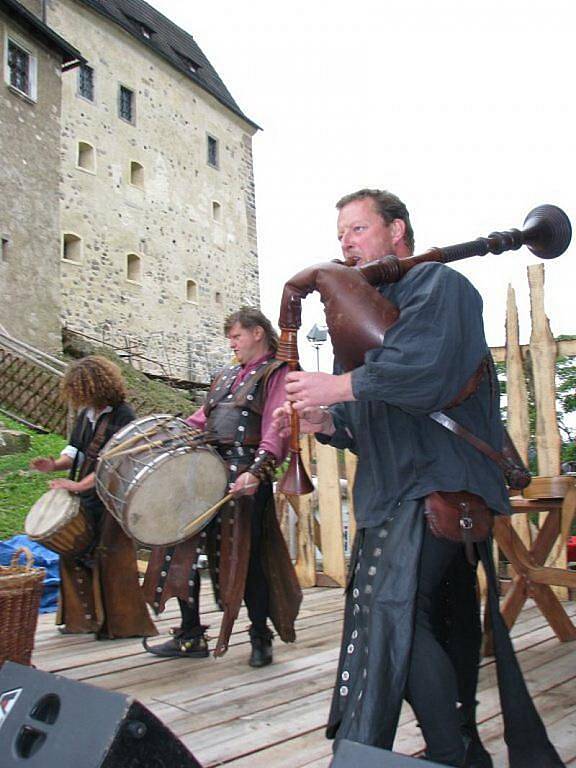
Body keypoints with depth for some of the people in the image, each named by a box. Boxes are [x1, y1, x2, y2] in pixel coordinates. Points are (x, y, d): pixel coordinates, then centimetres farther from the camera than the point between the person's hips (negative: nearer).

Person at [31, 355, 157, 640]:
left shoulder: (123, 416, -15)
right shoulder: (86, 414, 10)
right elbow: (77, 451, 13)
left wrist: (79, 485, -25)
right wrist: (55, 464, -7)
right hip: (84, 499, 8)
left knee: (110, 558, -2)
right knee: (74, 552, 10)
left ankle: (121, 624, 13)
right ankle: (85, 616, 26)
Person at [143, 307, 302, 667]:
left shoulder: (276, 374, 0)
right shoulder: (225, 376, 25)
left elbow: (276, 430, -13)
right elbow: (201, 420, 24)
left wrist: (257, 471, -27)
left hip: (245, 477, -7)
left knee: (246, 555, -1)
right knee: (184, 547, 5)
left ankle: (260, 637, 18)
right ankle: (191, 635, 19)